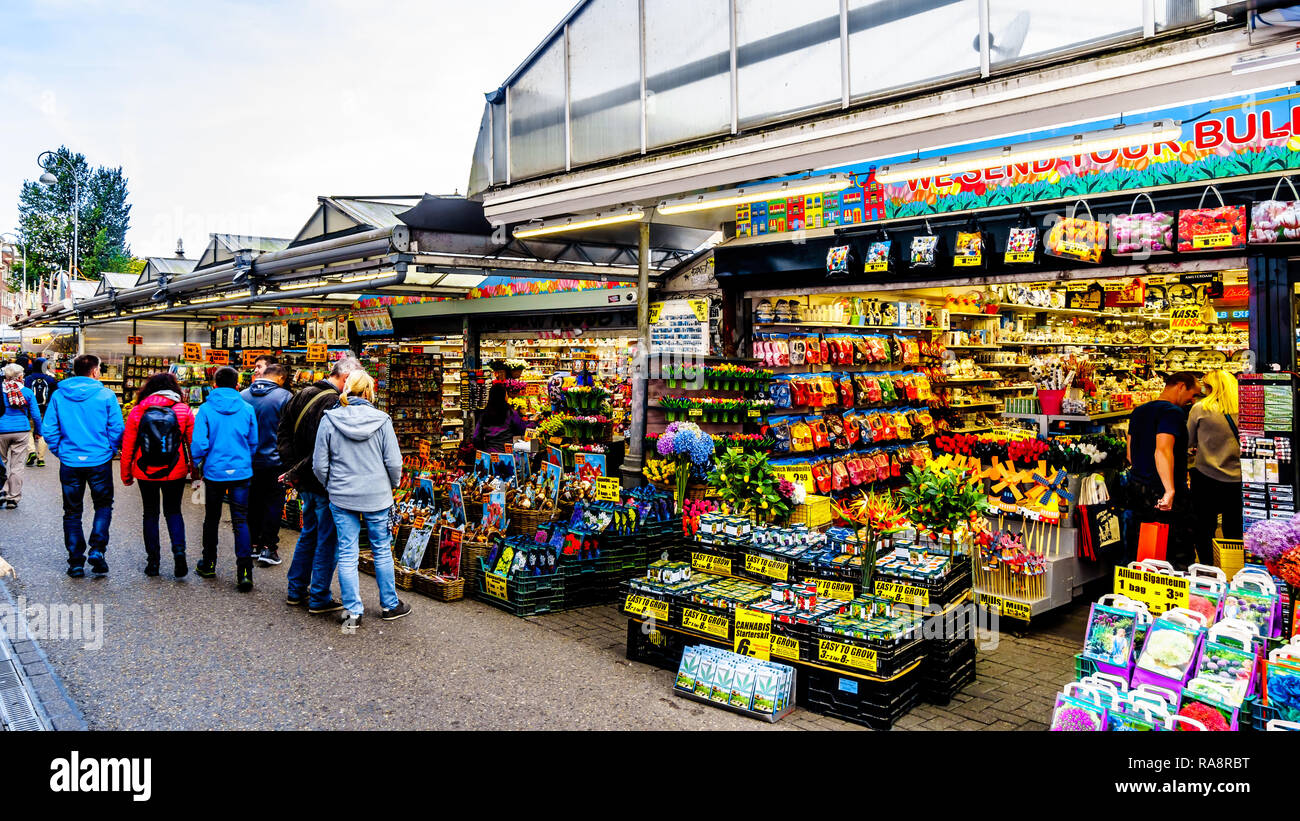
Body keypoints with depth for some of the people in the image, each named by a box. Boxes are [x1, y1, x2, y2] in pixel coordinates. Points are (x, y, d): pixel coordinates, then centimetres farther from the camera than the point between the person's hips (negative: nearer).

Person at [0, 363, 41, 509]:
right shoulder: (27, 392, -2)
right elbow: (35, 415, 2)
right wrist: (38, 431, 15)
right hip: (22, 431, 0)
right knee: (17, 466, 4)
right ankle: (13, 498, 6)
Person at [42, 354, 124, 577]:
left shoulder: (59, 395, 0)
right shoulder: (106, 395, -7)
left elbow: (48, 429, 0)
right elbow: (117, 429, -7)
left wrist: (59, 451, 14)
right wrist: (111, 450, 9)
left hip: (70, 463, 2)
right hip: (99, 461, -2)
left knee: (72, 512, 12)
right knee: (103, 505, 16)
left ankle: (76, 562, 13)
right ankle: (97, 549, 0)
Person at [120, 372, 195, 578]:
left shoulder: (137, 411, -3)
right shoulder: (184, 410, -4)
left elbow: (127, 446, 0)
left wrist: (126, 474, 10)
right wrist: (195, 468, 11)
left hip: (146, 473, 0)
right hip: (175, 473, 0)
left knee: (150, 513, 14)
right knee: (173, 511, 14)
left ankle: (153, 561, 14)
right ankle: (179, 551, -7)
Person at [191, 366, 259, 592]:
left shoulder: (206, 409, -6)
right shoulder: (247, 409, -1)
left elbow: (199, 443, -8)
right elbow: (253, 443, 6)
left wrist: (196, 465, 8)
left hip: (214, 472, 0)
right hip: (241, 472, 0)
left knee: (212, 519, 17)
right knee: (241, 521, 0)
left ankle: (208, 564, 30)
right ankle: (244, 571, -8)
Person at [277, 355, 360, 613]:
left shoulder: (303, 394, 6)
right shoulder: (335, 404, -21)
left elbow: (283, 432, 9)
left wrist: (292, 467, 3)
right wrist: (297, 472, -14)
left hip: (305, 483, 9)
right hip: (325, 485, -9)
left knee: (308, 534, 22)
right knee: (328, 540, 4)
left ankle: (296, 591, 30)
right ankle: (319, 599, 11)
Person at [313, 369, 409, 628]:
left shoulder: (329, 420, -5)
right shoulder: (381, 420, -8)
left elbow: (320, 465, -2)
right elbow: (394, 462, -6)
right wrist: (393, 484, 13)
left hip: (342, 498, 1)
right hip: (377, 496, -1)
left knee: (347, 554, 8)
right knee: (382, 551, 13)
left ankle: (352, 611, 13)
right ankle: (390, 605, 25)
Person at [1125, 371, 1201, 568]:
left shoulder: (1138, 411, 14)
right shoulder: (1173, 412, -13)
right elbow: (1163, 451, -28)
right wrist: (1170, 490, -31)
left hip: (1137, 489, 8)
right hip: (1162, 491, -8)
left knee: (1138, 555, 13)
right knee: (1179, 552, 1)